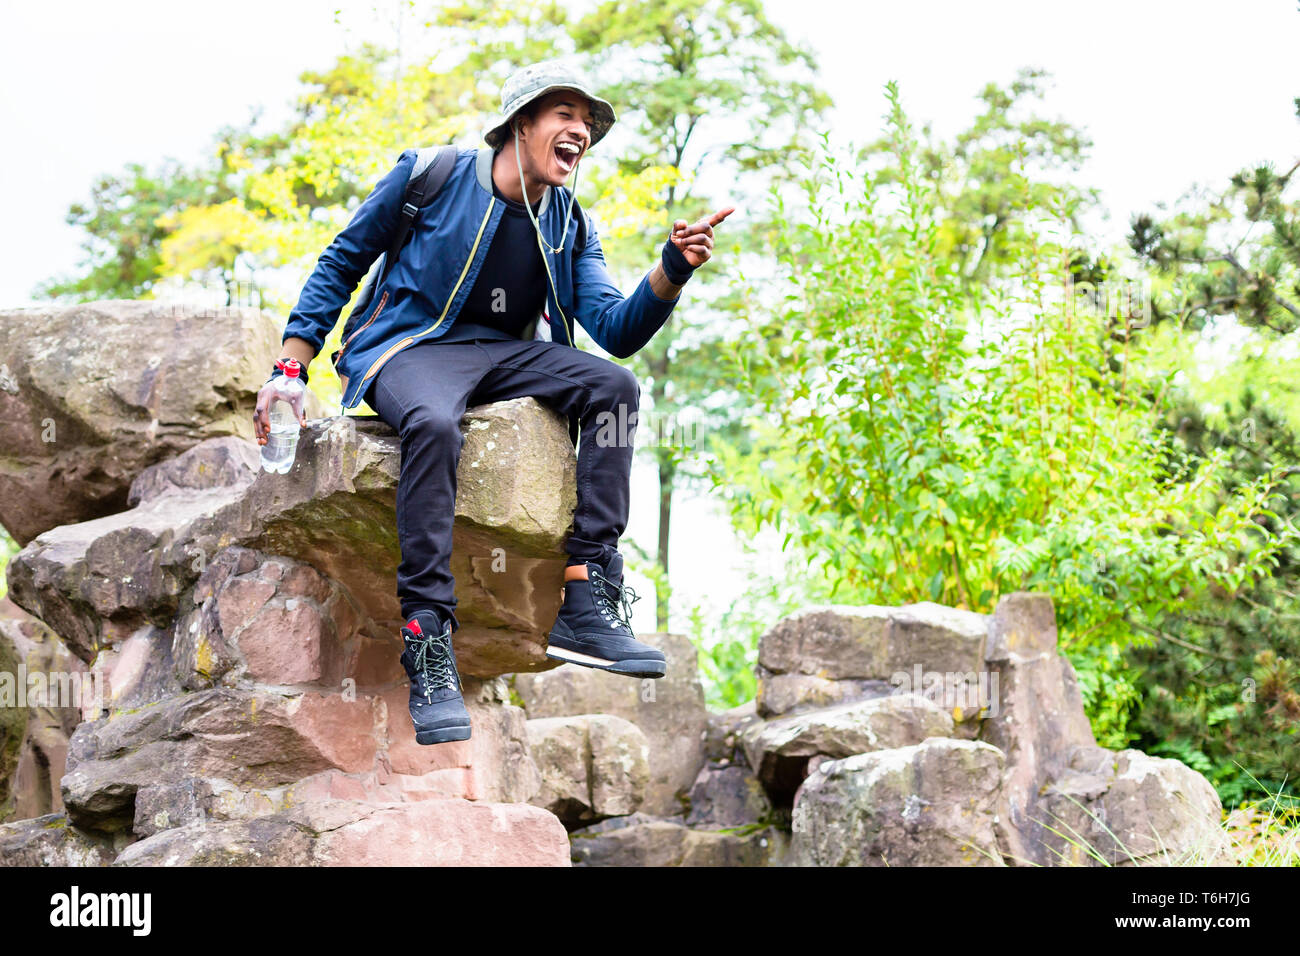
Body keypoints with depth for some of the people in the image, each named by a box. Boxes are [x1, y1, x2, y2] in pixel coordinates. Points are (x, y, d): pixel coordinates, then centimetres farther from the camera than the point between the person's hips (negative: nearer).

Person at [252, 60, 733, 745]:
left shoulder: (570, 227, 11)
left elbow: (615, 330, 1)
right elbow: (341, 262, 5)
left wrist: (673, 270, -18)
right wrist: (290, 368, -2)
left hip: (504, 354, 5)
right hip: (410, 348, -5)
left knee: (613, 386, -23)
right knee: (433, 423, -40)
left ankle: (587, 597, -27)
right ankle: (427, 641, -38)